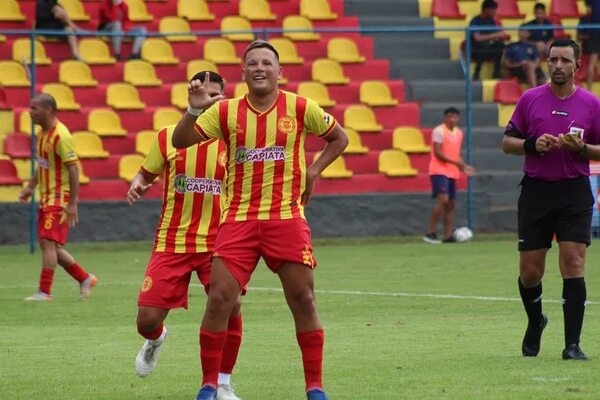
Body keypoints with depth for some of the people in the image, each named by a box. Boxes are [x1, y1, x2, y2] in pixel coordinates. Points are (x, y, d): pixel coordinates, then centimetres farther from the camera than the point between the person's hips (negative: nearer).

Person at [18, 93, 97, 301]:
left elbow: (73, 169, -19)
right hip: (46, 198, 10)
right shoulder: (42, 134, 12)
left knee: (48, 242, -14)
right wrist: (30, 186, 16)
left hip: (59, 198, -10)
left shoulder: (60, 136, -17)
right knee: (51, 246, 11)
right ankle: (85, 279, 23)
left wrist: (72, 204, -21)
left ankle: (44, 291, -11)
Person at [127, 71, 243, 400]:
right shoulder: (167, 137, 2)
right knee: (147, 320, -4)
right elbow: (146, 174, 15)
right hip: (172, 242, 1)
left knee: (230, 307, -21)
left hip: (217, 241, -1)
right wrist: (137, 185, -6)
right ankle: (155, 339, 38)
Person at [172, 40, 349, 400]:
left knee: (303, 300, -1)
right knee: (219, 300, -7)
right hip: (238, 219, 1)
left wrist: (313, 172, 4)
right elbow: (180, 141, -1)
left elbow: (339, 138, 14)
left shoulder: (299, 108, 1)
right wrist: (194, 109, -18)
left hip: (286, 218, 0)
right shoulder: (226, 111, 3)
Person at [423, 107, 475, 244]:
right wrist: (455, 162, -23)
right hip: (439, 170, -8)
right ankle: (430, 233, -16)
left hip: (452, 173, 8)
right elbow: (437, 152, -16)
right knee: (443, 199, -21)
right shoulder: (439, 131, -9)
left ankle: (448, 236, 9)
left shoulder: (458, 133, 15)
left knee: (450, 204, 7)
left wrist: (463, 166, 6)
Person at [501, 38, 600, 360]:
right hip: (536, 190, 1)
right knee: (529, 272, 3)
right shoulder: (530, 99, 4)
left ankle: (572, 344, -10)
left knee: (573, 263, -12)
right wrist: (533, 144, -12)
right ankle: (535, 322, 34)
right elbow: (507, 142, 7)